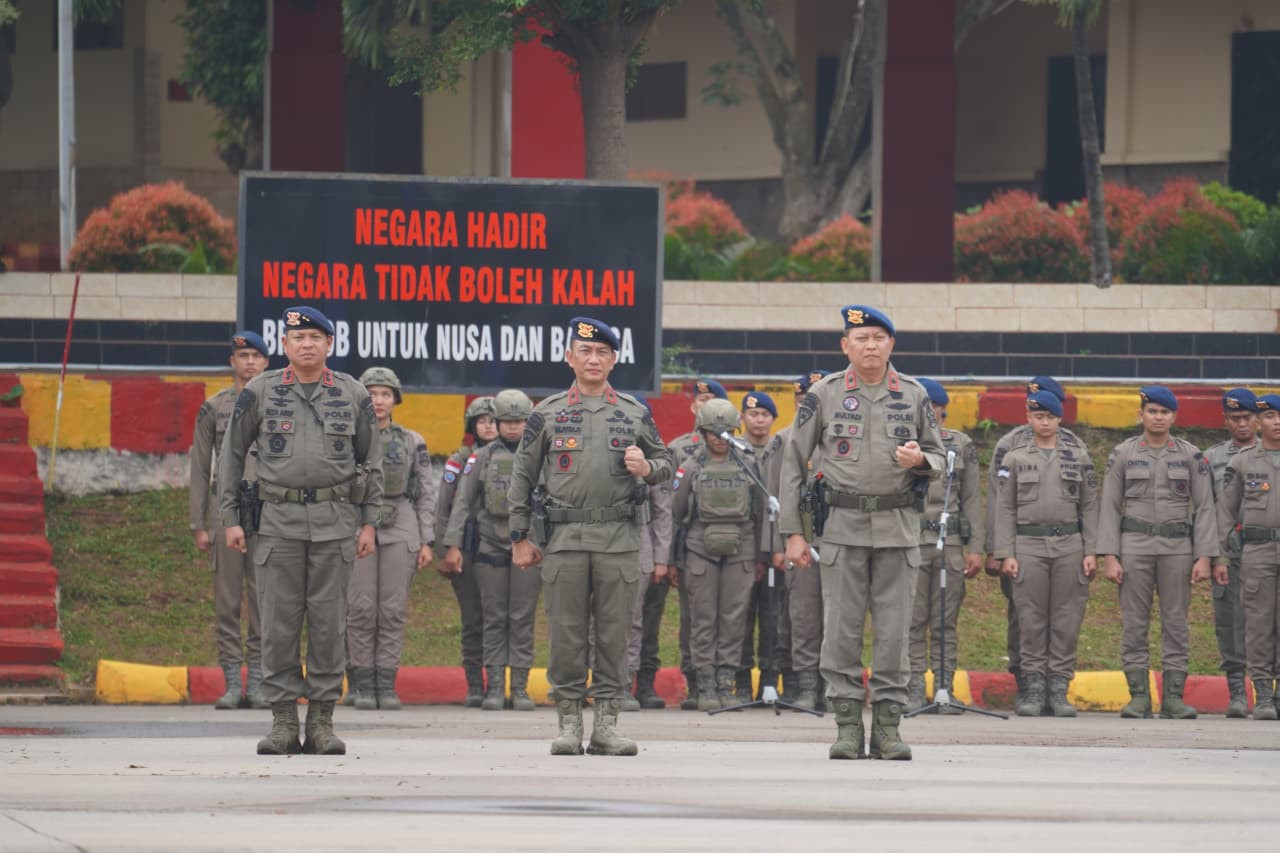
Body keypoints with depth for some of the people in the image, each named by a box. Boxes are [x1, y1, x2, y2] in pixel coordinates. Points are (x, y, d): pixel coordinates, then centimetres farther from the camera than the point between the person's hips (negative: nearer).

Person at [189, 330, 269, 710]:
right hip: (226, 509, 0)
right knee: (227, 600, -1)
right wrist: (199, 525, 1)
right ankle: (231, 682, 2)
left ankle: (257, 683, 3)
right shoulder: (213, 408, 7)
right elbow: (200, 468, 6)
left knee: (263, 600, -1)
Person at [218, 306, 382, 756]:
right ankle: (283, 722, 4)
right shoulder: (260, 392, 4)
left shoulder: (352, 395, 7)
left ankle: (322, 721, 6)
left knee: (328, 622, 1)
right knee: (278, 622, -2)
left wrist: (369, 522, 7)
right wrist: (231, 517, 3)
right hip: (278, 520, 0)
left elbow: (372, 461, 13)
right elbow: (232, 455, 8)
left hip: (335, 521, 1)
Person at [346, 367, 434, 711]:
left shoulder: (412, 442, 9)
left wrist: (426, 541, 3)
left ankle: (387, 686, 2)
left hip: (400, 530, 1)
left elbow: (426, 493, 9)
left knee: (393, 610, -2)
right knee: (360, 610, -4)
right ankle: (364, 686, 1)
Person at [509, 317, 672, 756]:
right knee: (566, 633, -2)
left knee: (614, 632, 0)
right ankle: (569, 724, 4)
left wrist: (647, 468, -8)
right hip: (565, 538, -1)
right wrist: (519, 538, 5)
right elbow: (523, 476, 9)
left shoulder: (635, 414, 10)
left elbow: (666, 464, 17)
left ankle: (607, 724, 5)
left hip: (620, 538, 1)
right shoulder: (547, 414, 7)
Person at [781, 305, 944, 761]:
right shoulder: (823, 395, 2)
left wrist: (920, 461, -12)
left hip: (898, 527, 1)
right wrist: (793, 531, -1)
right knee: (842, 629, -2)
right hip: (842, 526, -1)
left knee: (894, 630, 0)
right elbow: (793, 463, 4)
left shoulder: (914, 396, 7)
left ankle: (887, 727, 5)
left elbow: (939, 457, 14)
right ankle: (848, 726, 4)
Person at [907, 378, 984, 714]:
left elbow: (972, 500, 10)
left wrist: (976, 548, 3)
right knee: (913, 623, -3)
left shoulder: (962, 446, 11)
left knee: (945, 623, 2)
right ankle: (914, 693, 0)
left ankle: (946, 693, 4)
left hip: (950, 543, 1)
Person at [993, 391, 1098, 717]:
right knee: (1031, 621, -2)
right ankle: (1033, 691, 2)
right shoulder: (1015, 460, 9)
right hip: (1028, 545, -1)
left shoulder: (1079, 459, 11)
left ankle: (1060, 690, 3)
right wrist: (1005, 553, -3)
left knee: (1067, 621, -1)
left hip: (1069, 544, 1)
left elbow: (1089, 508, 10)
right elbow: (1005, 509, 6)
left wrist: (1091, 552, 1)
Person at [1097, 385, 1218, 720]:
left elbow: (1204, 507, 4)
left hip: (1177, 546, 0)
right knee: (1134, 623, -1)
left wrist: (1204, 557, -4)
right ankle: (1139, 697, 3)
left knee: (1176, 623, 1)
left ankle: (1173, 698, 4)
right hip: (1134, 544, 0)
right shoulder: (1123, 454, 3)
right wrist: (1109, 556, -6)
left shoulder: (1190, 455, 4)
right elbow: (1109, 506, 2)